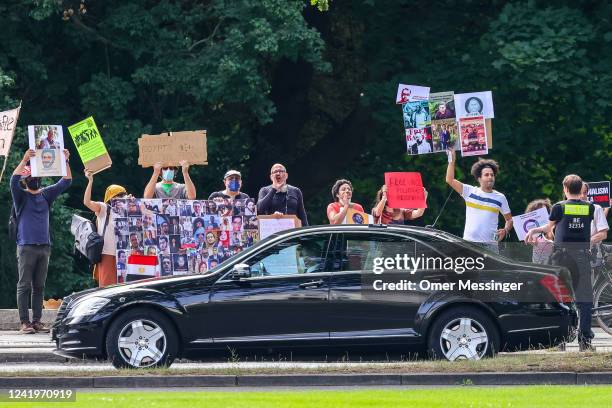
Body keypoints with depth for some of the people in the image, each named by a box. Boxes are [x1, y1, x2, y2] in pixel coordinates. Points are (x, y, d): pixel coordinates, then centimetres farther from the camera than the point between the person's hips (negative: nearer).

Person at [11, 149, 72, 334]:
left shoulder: (46, 195, 13)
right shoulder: (21, 196, 1)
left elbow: (66, 182, 8)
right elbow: (14, 179, -18)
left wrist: (65, 161, -5)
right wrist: (25, 160, -27)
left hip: (44, 247, 5)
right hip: (26, 247, -5)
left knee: (39, 286, 6)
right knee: (24, 286, -5)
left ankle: (37, 321, 9)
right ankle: (24, 322, -6)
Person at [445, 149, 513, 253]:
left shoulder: (500, 198, 8)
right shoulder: (470, 192, 4)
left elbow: (509, 219, 14)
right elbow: (450, 180, -3)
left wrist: (505, 230, -6)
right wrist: (452, 161, -9)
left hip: (490, 244, 1)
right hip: (469, 243, -1)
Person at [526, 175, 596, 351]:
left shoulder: (559, 207, -2)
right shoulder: (589, 207, 4)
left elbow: (549, 228, 10)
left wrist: (533, 230, 25)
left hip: (562, 256, -1)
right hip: (582, 255, 1)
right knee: (585, 298, 1)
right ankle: (585, 339, -5)